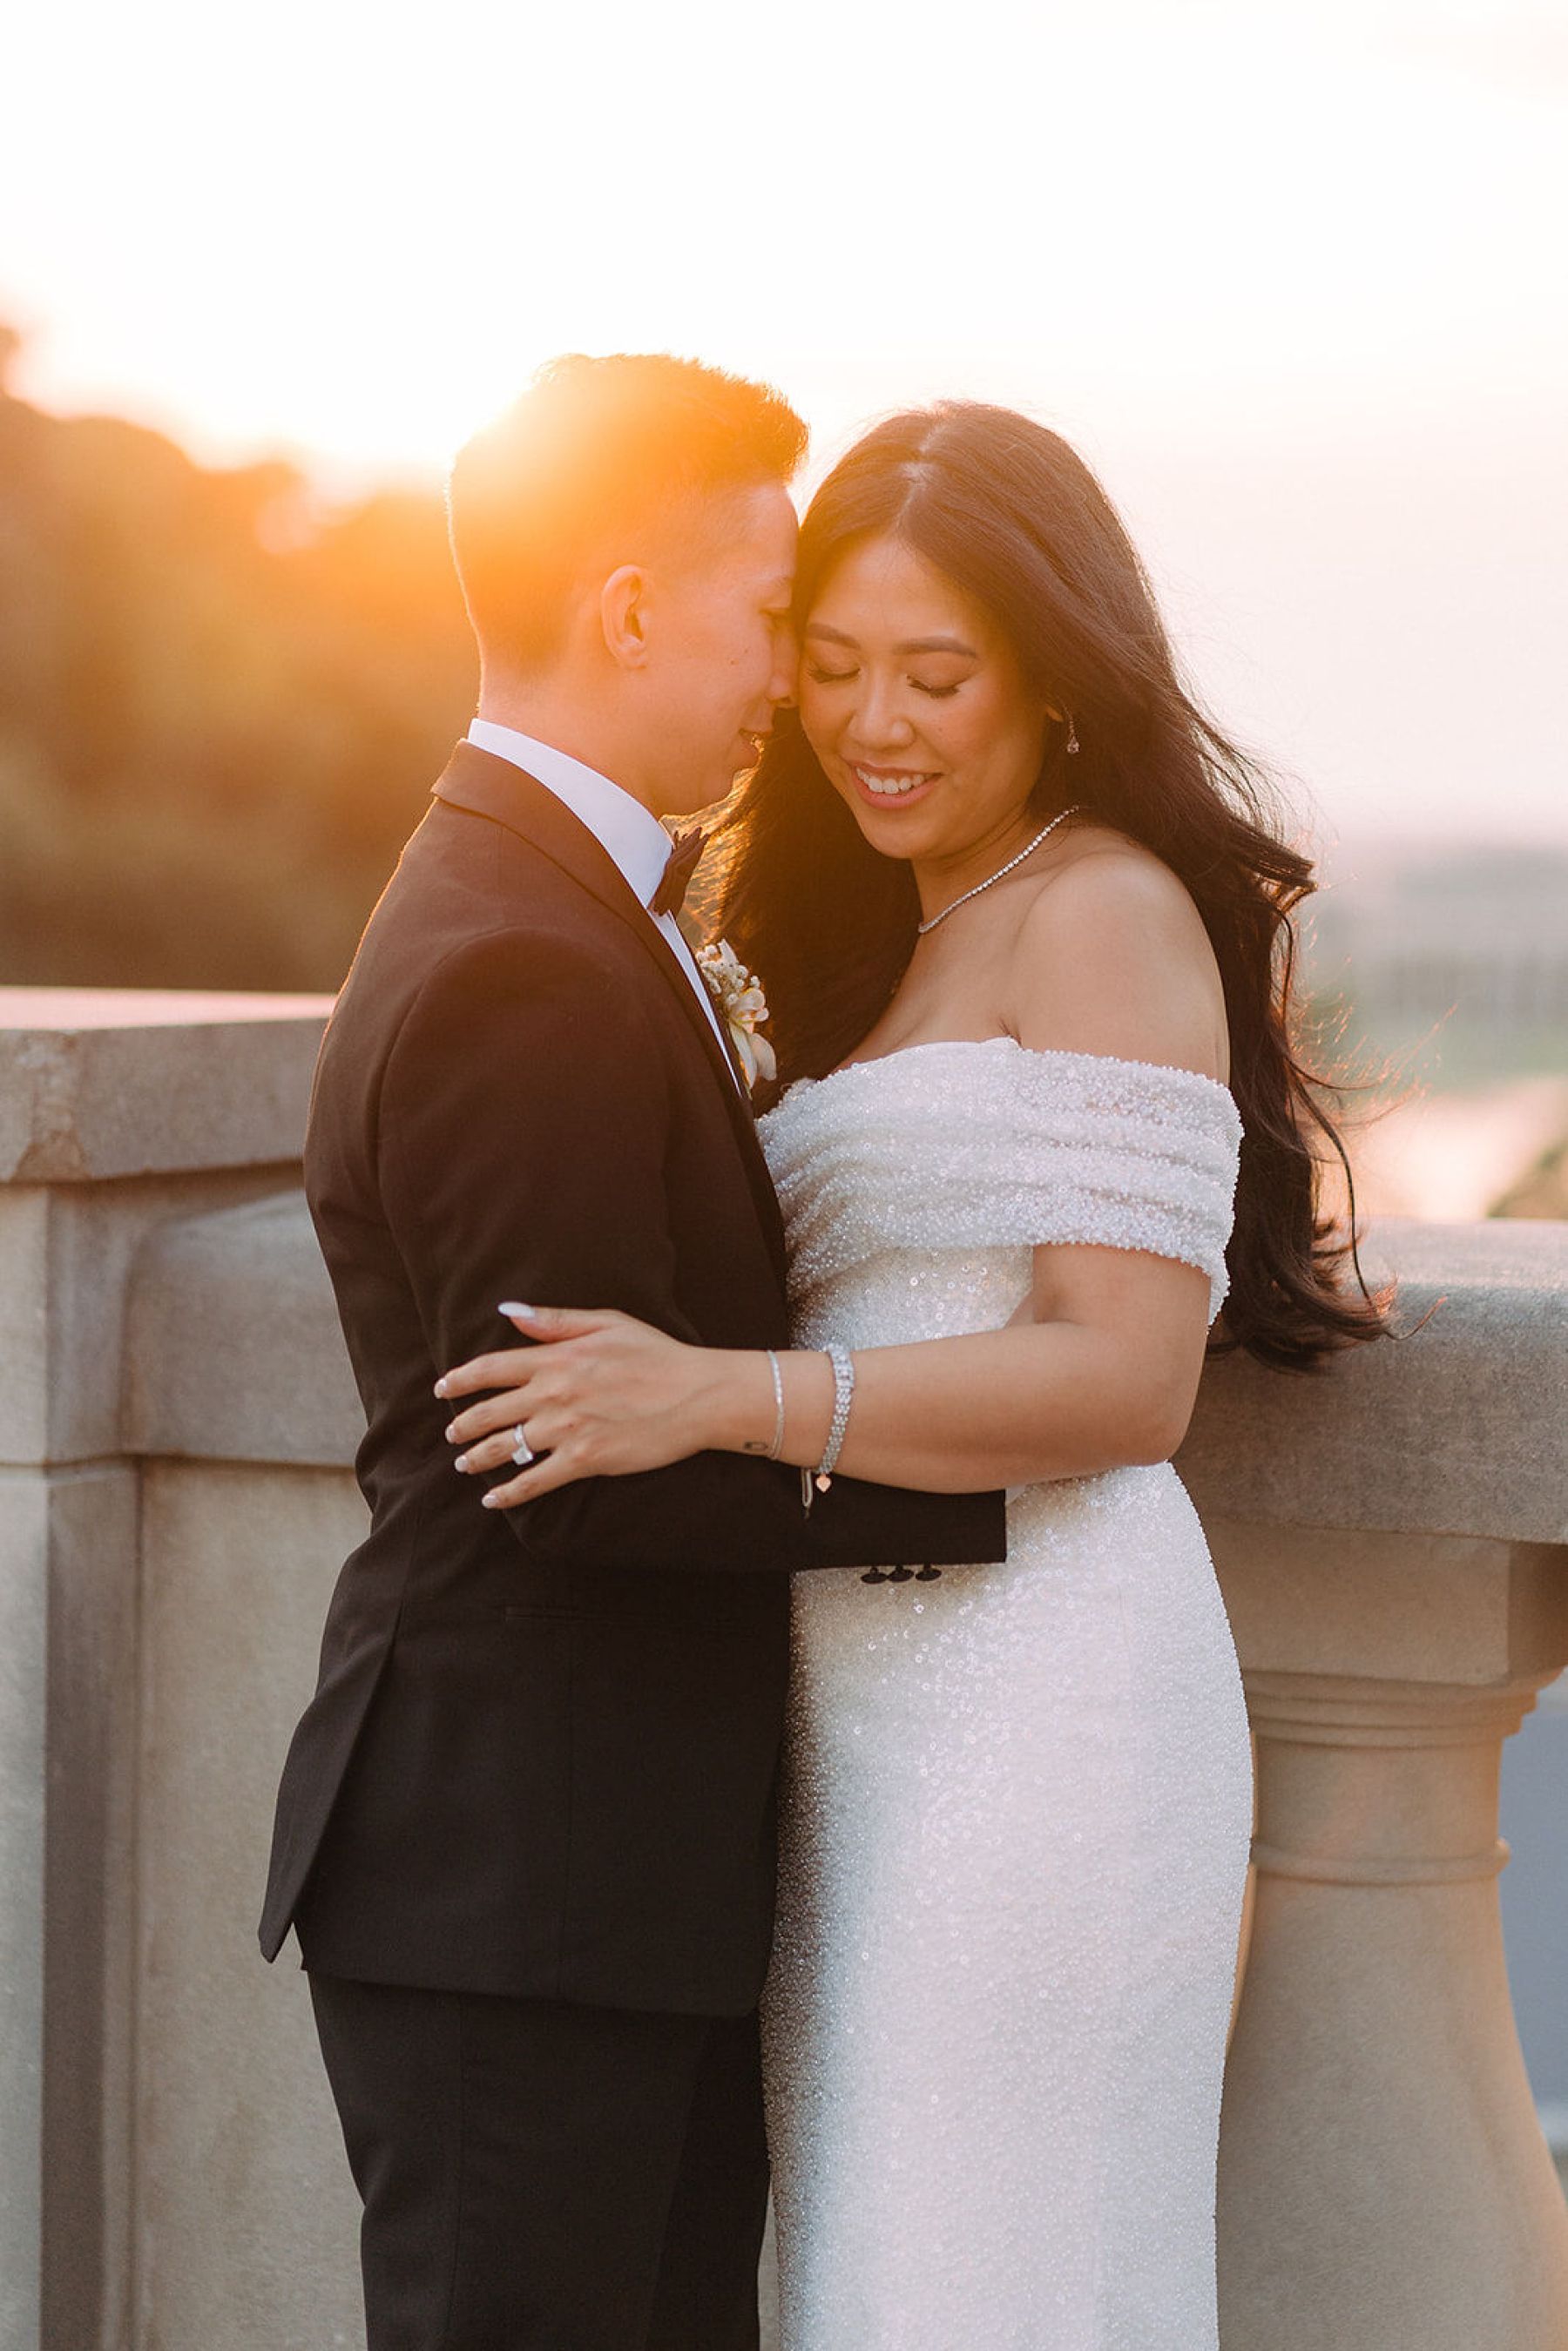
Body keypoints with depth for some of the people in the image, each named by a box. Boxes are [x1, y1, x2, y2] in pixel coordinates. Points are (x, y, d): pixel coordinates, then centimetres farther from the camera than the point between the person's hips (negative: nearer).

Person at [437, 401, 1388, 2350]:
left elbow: (1124, 1381, -17)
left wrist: (724, 1398, -24)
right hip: (878, 1718, 9)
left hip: (1035, 1703, -9)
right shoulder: (903, 945, 20)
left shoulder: (1109, 912, -8)